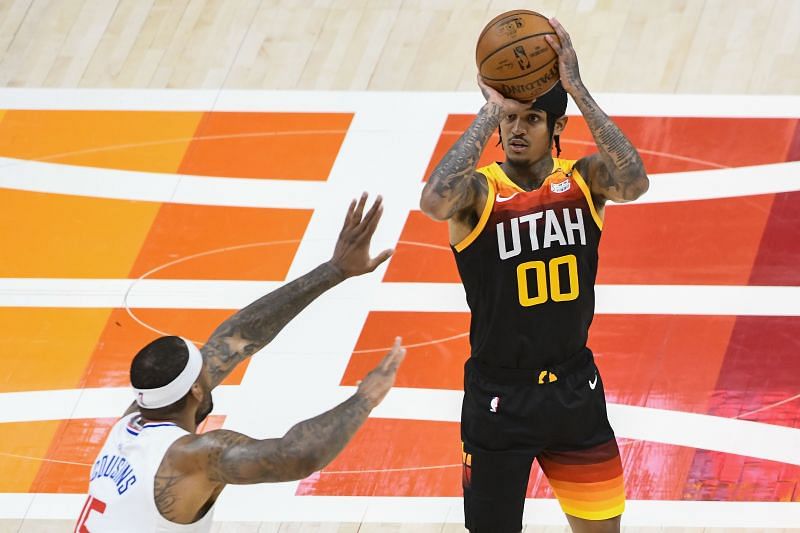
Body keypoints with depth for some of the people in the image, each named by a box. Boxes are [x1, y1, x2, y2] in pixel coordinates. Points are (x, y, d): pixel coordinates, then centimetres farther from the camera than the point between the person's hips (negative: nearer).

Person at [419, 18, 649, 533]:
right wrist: (490, 110, -33)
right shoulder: (478, 190, -13)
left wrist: (578, 90, -30)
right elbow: (434, 201, -37)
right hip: (500, 398, -3)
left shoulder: (584, 180, -5)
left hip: (575, 389, 3)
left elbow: (635, 182, -27)